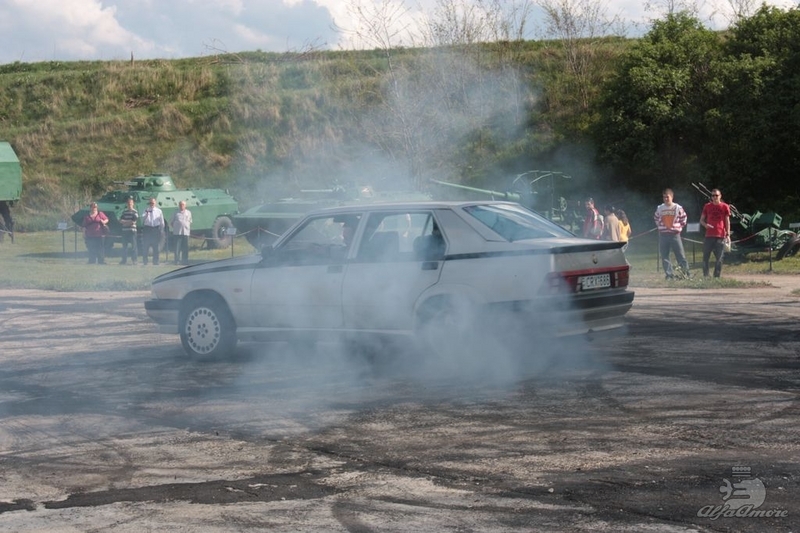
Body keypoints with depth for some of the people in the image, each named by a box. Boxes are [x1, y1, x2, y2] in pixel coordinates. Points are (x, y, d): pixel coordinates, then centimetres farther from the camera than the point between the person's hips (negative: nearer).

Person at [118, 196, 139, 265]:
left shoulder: (135, 211, 1)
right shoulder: (124, 211, 13)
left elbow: (134, 221, -9)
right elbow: (120, 220, 5)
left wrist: (125, 222, -3)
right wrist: (129, 221, -8)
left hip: (132, 230, -4)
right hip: (125, 230, 4)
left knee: (133, 246, -5)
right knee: (124, 246, 5)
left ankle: (134, 260, -3)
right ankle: (124, 259, 9)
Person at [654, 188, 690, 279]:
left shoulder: (678, 208, -2)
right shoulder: (659, 208, 5)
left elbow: (683, 218, 12)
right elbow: (656, 218, 23)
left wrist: (680, 227, 5)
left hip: (675, 234, -3)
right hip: (663, 235, 3)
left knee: (680, 255, -3)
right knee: (664, 257, 1)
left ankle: (686, 273, 4)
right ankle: (669, 274, 6)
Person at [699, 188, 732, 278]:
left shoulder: (725, 207, 4)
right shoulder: (707, 206, 9)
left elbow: (727, 221, 6)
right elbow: (701, 220, 14)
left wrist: (728, 234, -1)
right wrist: (705, 224, -9)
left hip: (720, 236, -1)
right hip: (709, 236, 2)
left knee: (719, 258, -1)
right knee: (705, 257, -1)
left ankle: (717, 276, 4)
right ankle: (705, 276, 4)